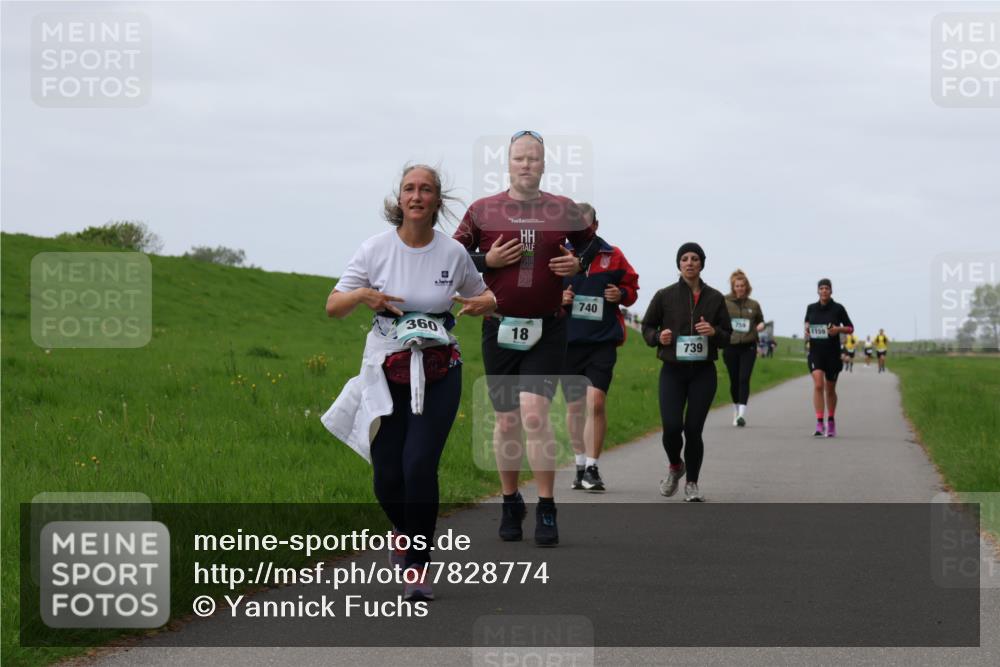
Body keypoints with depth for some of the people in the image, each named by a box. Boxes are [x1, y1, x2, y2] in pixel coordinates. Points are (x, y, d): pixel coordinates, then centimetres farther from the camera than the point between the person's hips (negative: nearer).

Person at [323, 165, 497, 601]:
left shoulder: (453, 253, -1)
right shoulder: (376, 249, -4)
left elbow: (483, 299, 16)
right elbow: (333, 306, 1)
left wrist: (484, 302, -9)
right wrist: (363, 295, -20)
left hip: (438, 373, 0)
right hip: (386, 371, 1)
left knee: (420, 465, -16)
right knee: (387, 475, 1)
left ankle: (417, 566, -5)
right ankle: (404, 529, 37)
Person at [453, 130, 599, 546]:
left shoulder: (563, 211, 4)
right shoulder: (483, 211, 3)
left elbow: (589, 243, 21)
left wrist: (578, 262, -1)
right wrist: (488, 260, -8)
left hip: (547, 331, -1)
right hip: (500, 330, 1)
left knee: (534, 413, -16)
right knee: (507, 421, 7)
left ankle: (546, 509, -9)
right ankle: (510, 503, 24)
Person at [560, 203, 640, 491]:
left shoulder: (612, 257, 4)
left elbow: (632, 286, 15)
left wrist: (622, 294, -7)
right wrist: (558, 299, -10)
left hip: (603, 341, -2)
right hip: (568, 341, 2)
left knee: (596, 401, -15)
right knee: (574, 406, 9)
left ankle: (592, 468, -8)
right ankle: (580, 465, 22)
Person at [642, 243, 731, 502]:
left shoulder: (715, 298, 5)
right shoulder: (665, 296, 2)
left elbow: (727, 336, 9)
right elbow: (647, 327, 11)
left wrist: (714, 332, -13)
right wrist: (658, 337, -11)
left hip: (703, 373, 1)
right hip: (672, 371, -1)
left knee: (693, 429, -3)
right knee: (672, 427, -12)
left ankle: (692, 483, 15)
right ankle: (675, 466, 20)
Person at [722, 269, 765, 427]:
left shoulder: (754, 305, 7)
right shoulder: (725, 303, 2)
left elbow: (760, 320, 20)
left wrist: (761, 326, -2)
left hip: (748, 347, 0)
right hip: (730, 346, 0)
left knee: (744, 379, -13)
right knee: (734, 380, 7)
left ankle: (742, 413, -19)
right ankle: (736, 412, 24)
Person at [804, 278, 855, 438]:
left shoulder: (838, 309, -3)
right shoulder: (811, 308, 4)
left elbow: (850, 328, 3)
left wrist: (838, 329, -16)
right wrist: (806, 330, -1)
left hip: (833, 353, 0)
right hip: (815, 352, 1)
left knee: (830, 389, 11)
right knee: (818, 385, -17)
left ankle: (831, 421, 31)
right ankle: (819, 423, -20)